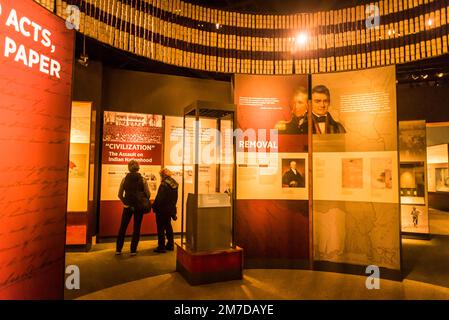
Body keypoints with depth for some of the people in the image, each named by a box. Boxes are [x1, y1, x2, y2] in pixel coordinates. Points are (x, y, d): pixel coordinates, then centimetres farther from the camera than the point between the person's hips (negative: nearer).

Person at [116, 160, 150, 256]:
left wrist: (125, 202, 11)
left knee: (122, 227, 14)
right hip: (139, 207, -1)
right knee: (136, 228, 9)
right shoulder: (142, 180, -6)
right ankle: (133, 250, 12)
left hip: (127, 206, 1)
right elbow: (148, 194, -6)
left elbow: (120, 194, -1)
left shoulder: (125, 179, -3)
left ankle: (118, 249, 20)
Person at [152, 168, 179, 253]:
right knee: (168, 226, 19)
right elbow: (175, 198, 9)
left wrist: (154, 206, -9)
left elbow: (159, 198, -22)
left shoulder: (164, 185, -22)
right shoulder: (174, 184, 3)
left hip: (162, 210, -8)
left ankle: (161, 247, 7)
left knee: (161, 228, 2)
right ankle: (170, 245, 26)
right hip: (170, 209, 8)